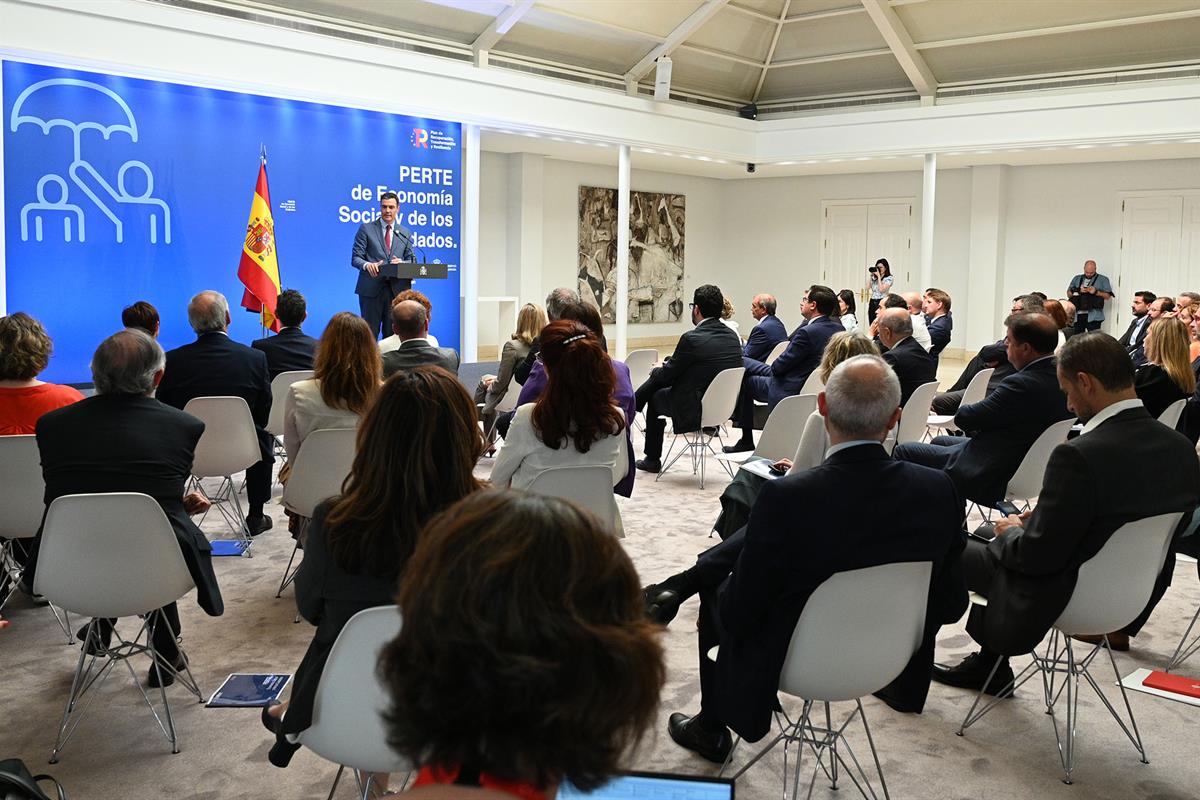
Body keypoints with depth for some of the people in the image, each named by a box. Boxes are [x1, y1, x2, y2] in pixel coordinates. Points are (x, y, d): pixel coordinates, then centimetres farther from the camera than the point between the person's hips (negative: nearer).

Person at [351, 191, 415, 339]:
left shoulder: (405, 234, 15)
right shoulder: (366, 228, 6)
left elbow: (411, 261, 15)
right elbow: (355, 258, 2)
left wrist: (402, 263, -9)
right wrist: (367, 265, -21)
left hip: (397, 290, 2)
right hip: (371, 289, -2)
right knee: (369, 333, -2)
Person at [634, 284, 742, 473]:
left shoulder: (692, 338, -22)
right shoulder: (732, 337, 1)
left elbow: (667, 374, -9)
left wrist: (656, 370, 14)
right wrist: (668, 363, 17)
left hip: (696, 410, -7)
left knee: (656, 397, 22)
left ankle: (653, 460, 33)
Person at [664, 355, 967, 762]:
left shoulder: (786, 498, -32)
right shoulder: (938, 490, -20)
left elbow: (738, 615, -21)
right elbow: (951, 605, -7)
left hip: (792, 662, -4)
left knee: (718, 593, 25)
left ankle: (712, 730, 42)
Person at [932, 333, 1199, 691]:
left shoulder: (1079, 456, -31)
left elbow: (1037, 556, -24)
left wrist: (1011, 531, -3)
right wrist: (1036, 521, 8)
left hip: (1062, 600, -8)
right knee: (989, 540, 25)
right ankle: (987, 663, 34)